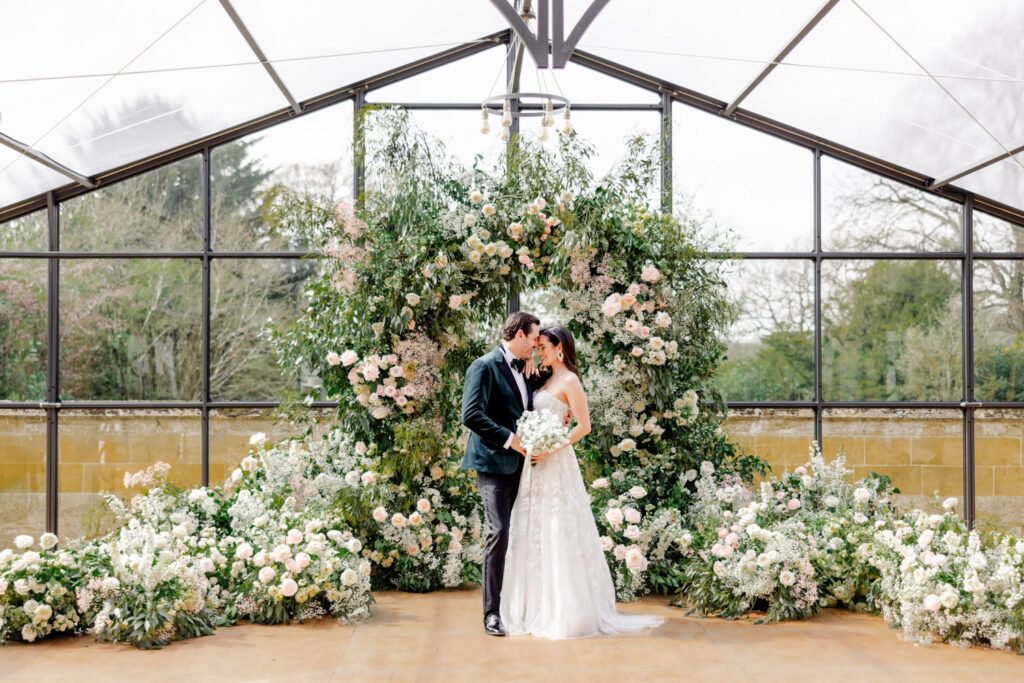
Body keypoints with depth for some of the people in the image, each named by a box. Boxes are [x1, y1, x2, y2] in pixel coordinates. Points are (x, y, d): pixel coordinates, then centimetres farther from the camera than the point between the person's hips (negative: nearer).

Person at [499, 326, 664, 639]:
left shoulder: (569, 381, -8)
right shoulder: (547, 381, 16)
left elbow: (584, 426, -14)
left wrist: (551, 448, -19)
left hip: (556, 466, -8)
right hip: (536, 466, 8)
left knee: (559, 535, -6)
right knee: (534, 534, 8)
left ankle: (568, 612, -1)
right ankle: (540, 609, 15)